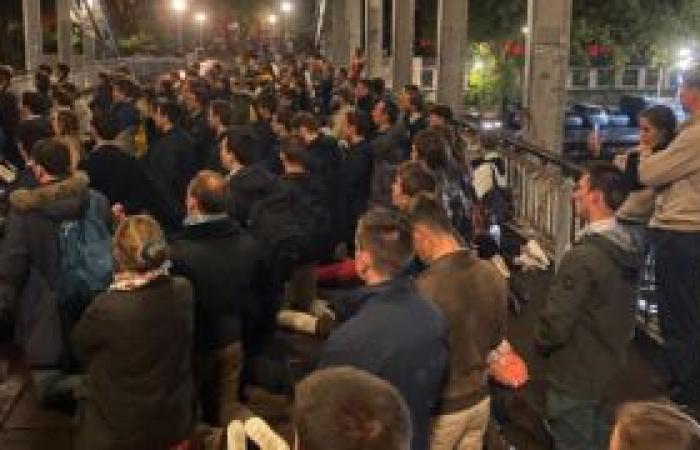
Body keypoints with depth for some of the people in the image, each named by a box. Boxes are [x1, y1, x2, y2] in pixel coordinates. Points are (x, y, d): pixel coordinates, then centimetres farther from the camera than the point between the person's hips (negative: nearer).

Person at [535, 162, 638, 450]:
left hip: (576, 377, -8)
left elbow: (556, 323, -24)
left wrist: (540, 343, -4)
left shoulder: (582, 257, -28)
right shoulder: (626, 248, -2)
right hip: (609, 367, 8)